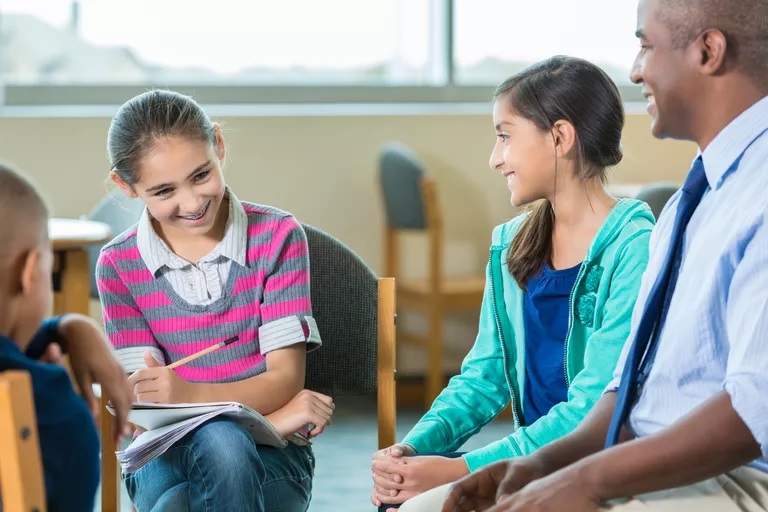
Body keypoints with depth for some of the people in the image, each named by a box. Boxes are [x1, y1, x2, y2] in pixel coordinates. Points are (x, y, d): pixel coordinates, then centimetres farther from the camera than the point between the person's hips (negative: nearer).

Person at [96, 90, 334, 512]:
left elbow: (285, 378, -5)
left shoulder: (276, 236, 2)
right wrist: (267, 414, -18)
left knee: (220, 442, -37)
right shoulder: (118, 265, 3)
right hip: (167, 455, 0)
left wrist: (189, 395, -26)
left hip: (268, 457, 0)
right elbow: (146, 403, -3)